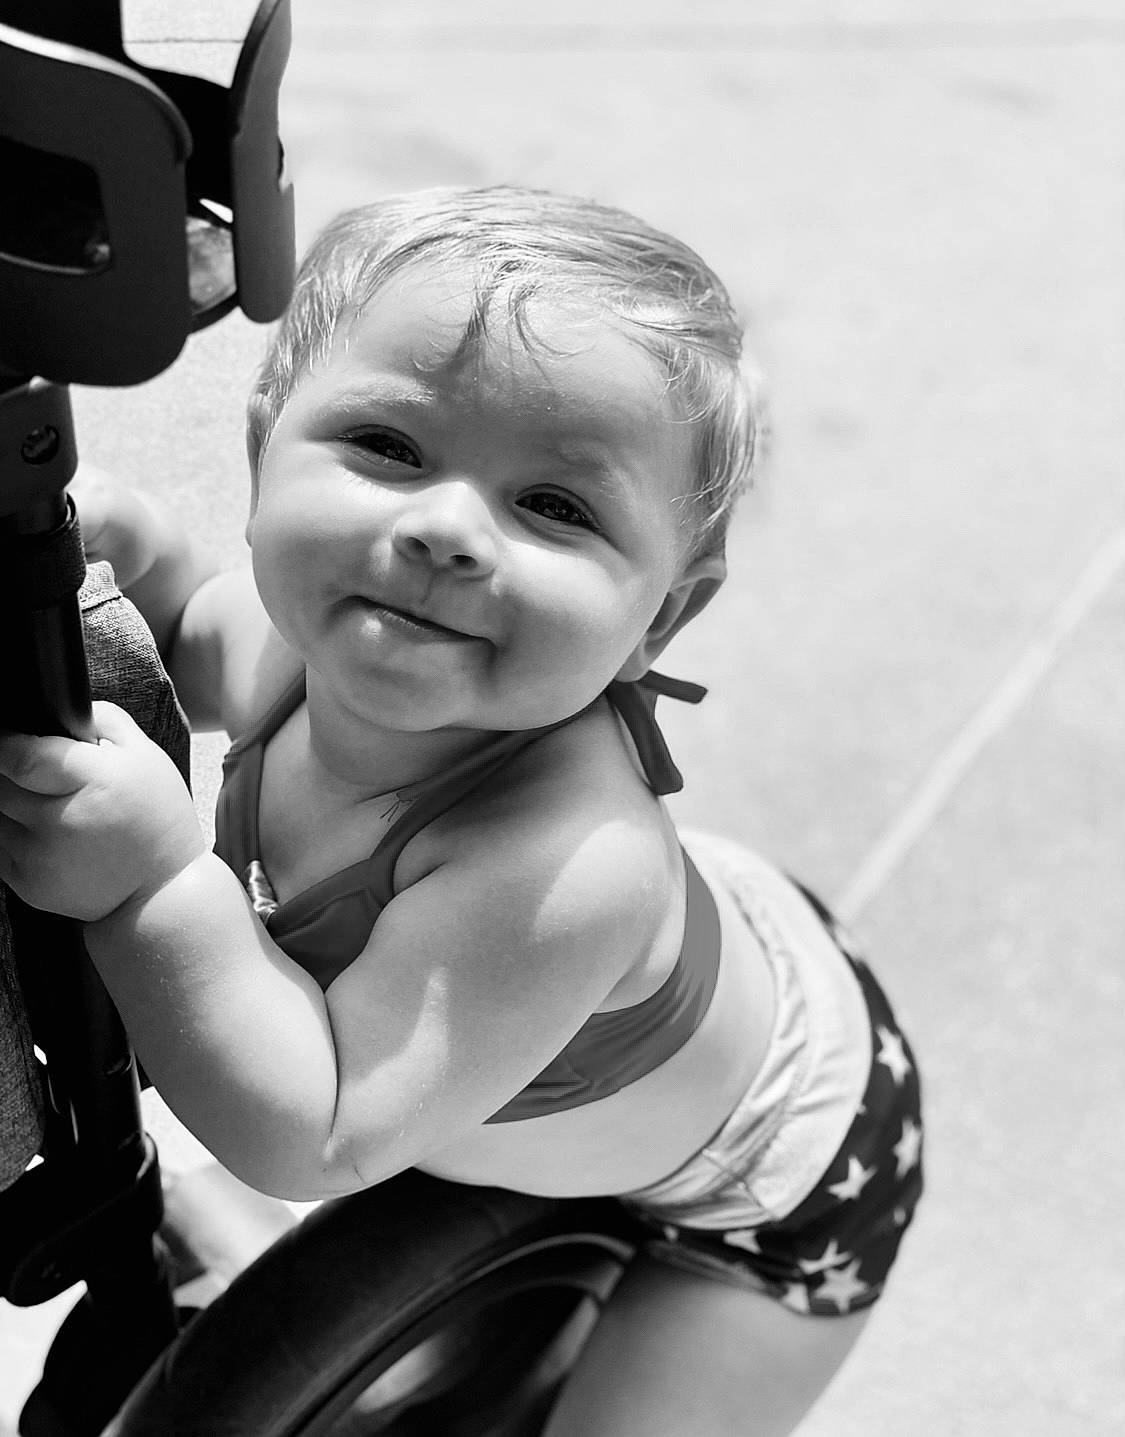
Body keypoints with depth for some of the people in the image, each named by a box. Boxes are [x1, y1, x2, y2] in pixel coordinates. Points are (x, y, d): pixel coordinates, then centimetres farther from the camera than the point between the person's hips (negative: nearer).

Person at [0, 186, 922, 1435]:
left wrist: (156, 884, -45)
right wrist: (117, 535, -20)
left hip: (768, 1194, -6)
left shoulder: (563, 866, -47)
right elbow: (197, 646, 0)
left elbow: (312, 1139, -38)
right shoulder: (312, 635, -26)